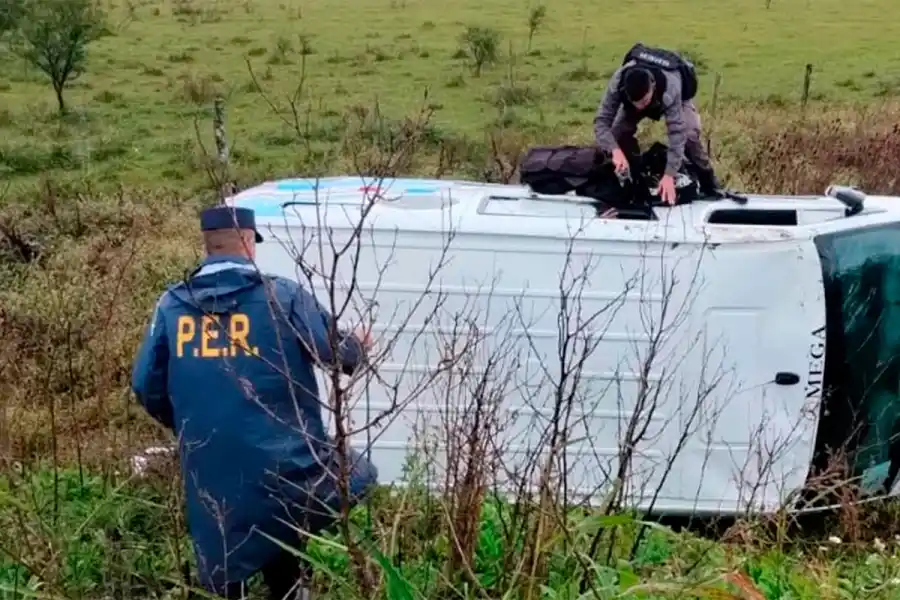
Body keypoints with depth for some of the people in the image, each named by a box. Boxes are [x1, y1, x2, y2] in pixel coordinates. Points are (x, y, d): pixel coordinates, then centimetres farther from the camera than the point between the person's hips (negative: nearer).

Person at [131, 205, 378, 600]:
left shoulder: (171, 305, 4)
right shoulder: (283, 297, -6)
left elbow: (147, 388, 6)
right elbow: (337, 354, -2)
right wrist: (357, 347, 23)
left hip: (212, 478, 4)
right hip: (285, 468, -4)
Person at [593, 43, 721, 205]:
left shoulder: (671, 89, -48)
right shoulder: (618, 82, -42)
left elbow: (677, 133, -49)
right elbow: (602, 121, -42)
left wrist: (669, 175, -57)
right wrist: (615, 151, -60)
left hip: (678, 95, -3)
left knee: (689, 135, -25)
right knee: (619, 131, -19)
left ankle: (711, 190, -8)